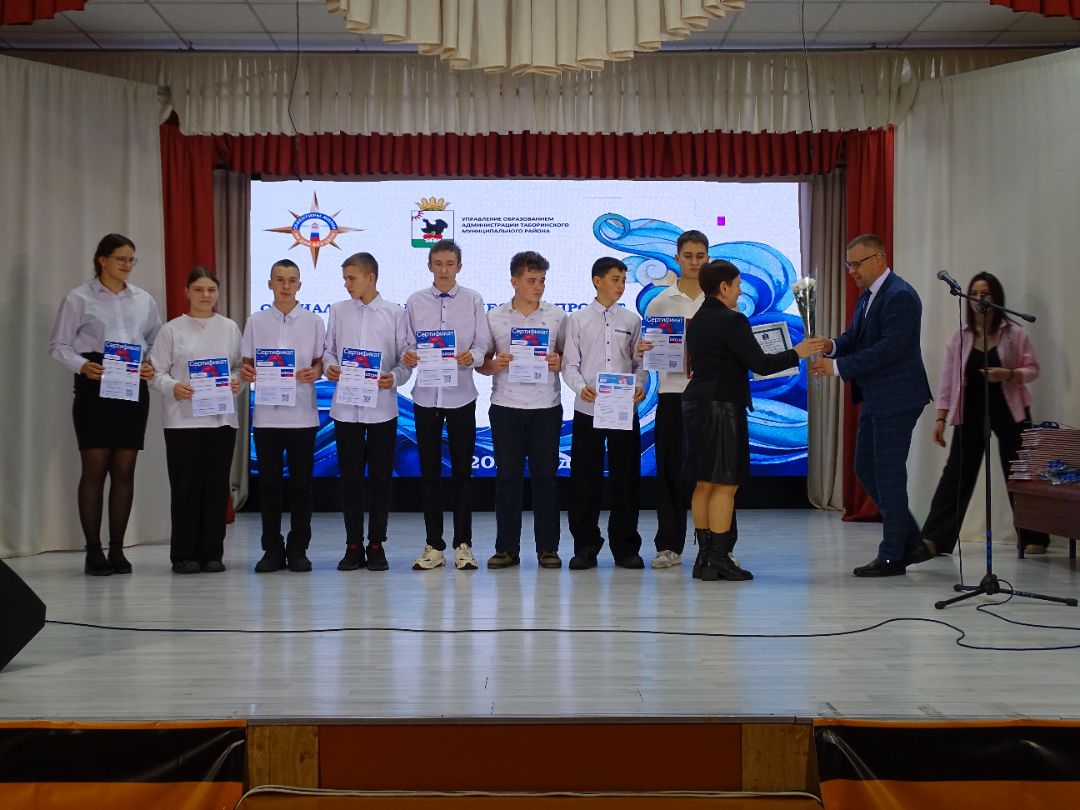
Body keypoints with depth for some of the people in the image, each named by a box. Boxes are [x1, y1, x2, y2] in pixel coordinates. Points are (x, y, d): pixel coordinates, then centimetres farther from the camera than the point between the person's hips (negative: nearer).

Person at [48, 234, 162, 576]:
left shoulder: (144, 300, 12)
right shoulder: (79, 298, 2)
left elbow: (157, 342, 16)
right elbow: (58, 345, 1)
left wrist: (151, 366, -4)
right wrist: (82, 366, -16)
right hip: (95, 386, -3)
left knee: (125, 470, 4)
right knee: (94, 468, -4)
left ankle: (117, 549, 12)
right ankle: (93, 551, 4)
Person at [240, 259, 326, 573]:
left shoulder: (313, 322, 6)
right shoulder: (256, 322, 8)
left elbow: (321, 362, 6)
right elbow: (247, 363, 10)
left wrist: (314, 373, -15)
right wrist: (246, 373, -12)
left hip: (302, 413, -1)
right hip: (266, 414, 1)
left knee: (301, 483, 3)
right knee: (268, 483, 4)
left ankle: (298, 549, 12)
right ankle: (272, 549, 13)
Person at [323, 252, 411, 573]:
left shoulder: (395, 313, 2)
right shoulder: (338, 311, 8)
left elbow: (406, 356, 1)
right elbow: (329, 350, 10)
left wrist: (395, 377, -17)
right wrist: (329, 367, -10)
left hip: (381, 406, -2)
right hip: (346, 405, 2)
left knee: (380, 477, 4)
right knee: (350, 477, 6)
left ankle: (376, 545, 14)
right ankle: (353, 545, 15)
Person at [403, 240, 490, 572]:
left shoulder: (473, 300, 3)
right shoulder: (416, 302, 6)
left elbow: (482, 344, -1)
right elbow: (409, 345, 5)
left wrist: (471, 357, -22)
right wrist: (409, 356, -17)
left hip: (461, 394, -1)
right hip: (426, 394, 1)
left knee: (462, 470, 4)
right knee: (429, 471, 6)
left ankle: (463, 544, 12)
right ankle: (433, 545, 14)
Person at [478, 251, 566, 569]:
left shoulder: (557, 316, 6)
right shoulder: (494, 317, 5)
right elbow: (482, 364, 8)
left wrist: (558, 363, -11)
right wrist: (495, 365, -13)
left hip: (546, 406, 0)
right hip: (505, 406, 0)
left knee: (545, 476, 3)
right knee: (507, 476, 3)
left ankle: (547, 548, 10)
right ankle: (506, 548, 11)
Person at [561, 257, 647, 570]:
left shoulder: (631, 320, 9)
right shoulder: (578, 320, 5)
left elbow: (639, 362, 9)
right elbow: (569, 364, 1)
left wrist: (640, 386, -10)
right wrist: (581, 387, -16)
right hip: (587, 409, -1)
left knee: (626, 477, 4)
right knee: (585, 479, 3)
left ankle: (625, 547, 14)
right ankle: (585, 547, 13)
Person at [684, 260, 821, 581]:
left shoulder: (697, 320, 14)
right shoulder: (731, 320, -13)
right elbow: (760, 364, -15)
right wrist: (797, 353, -3)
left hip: (697, 404, 9)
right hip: (721, 406, -9)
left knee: (704, 484, 11)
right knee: (725, 485, -5)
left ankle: (705, 556, 15)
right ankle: (719, 559, -3)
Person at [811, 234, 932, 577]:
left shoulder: (900, 296, -17)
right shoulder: (867, 296, 14)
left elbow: (889, 348, -24)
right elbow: (854, 337, 15)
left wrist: (838, 366, -25)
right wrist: (832, 345, -8)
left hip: (897, 399, -10)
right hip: (875, 399, 10)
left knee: (888, 472, -3)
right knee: (866, 469, 13)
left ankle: (892, 555, 7)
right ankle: (909, 539, 23)